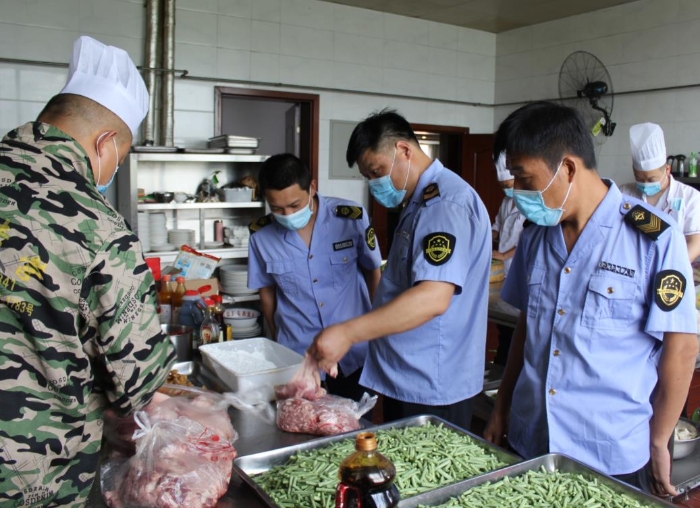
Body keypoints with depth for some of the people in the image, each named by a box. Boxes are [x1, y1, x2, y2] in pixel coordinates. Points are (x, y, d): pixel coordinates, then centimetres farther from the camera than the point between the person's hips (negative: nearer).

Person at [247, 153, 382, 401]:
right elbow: (267, 293, 6)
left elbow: (373, 273, 1)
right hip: (297, 357, 1)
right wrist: (280, 340, 10)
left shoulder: (352, 217, -13)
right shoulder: (261, 235, -9)